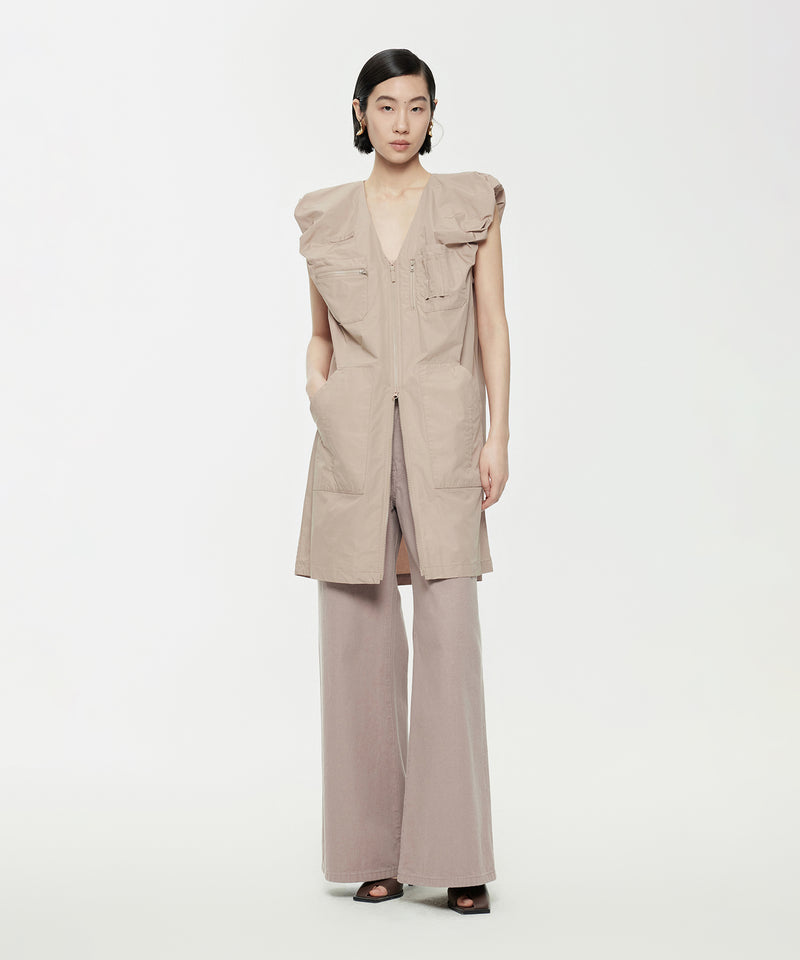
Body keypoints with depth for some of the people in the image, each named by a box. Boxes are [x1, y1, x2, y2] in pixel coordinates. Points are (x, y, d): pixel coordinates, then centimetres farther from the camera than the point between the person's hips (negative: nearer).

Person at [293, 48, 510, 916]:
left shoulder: (472, 205, 6)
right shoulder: (324, 218, 12)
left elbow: (492, 326, 4)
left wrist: (498, 434, -4)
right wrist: (317, 396, 0)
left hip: (442, 438, -2)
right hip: (353, 444, 2)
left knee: (450, 638, -8)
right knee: (358, 640, 2)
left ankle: (457, 859, 0)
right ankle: (374, 851, 13)